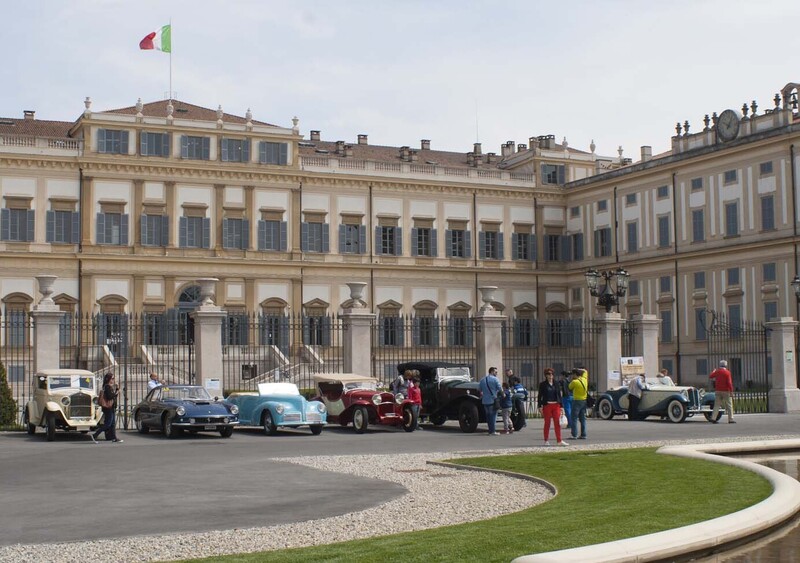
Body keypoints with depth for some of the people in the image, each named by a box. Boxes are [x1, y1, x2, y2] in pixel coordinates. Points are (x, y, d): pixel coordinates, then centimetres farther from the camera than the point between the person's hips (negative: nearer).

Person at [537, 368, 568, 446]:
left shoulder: (556, 384, 10)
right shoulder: (542, 385, 2)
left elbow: (559, 395, 12)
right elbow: (540, 396, 1)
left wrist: (561, 406, 7)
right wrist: (540, 406, -6)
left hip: (556, 405, 2)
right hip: (547, 405, -2)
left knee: (557, 423, -3)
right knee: (547, 423, 3)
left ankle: (559, 440, -2)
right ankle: (546, 440, 13)